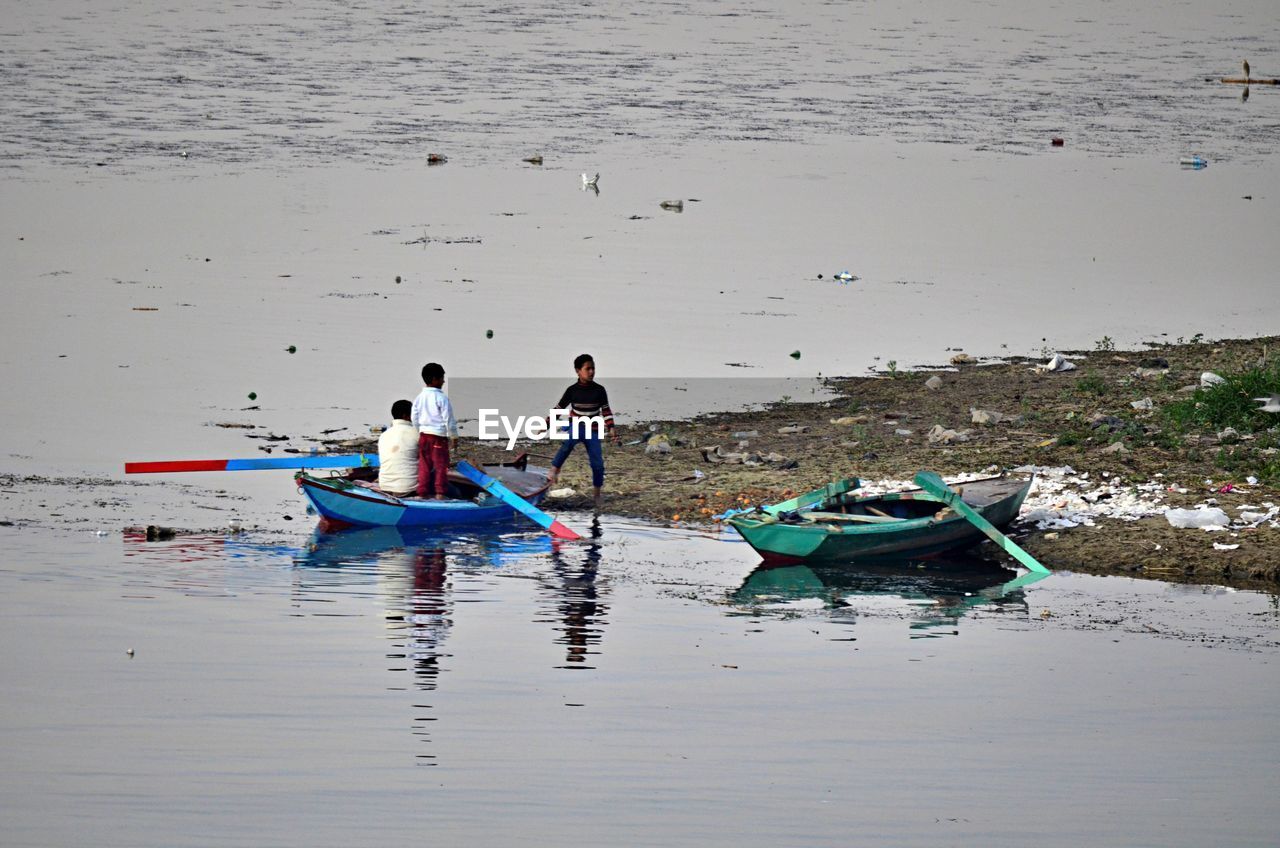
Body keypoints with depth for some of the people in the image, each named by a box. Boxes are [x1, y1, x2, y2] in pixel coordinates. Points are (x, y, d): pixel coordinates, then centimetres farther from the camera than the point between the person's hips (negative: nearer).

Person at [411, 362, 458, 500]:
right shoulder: (441, 398, -12)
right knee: (441, 466, 0)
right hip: (439, 437, -6)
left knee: (424, 466, 11)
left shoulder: (419, 398, 5)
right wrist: (454, 438, 0)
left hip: (423, 435, 6)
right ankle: (440, 493, -3)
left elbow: (414, 420, 9)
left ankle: (423, 493, 12)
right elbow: (449, 420, -10)